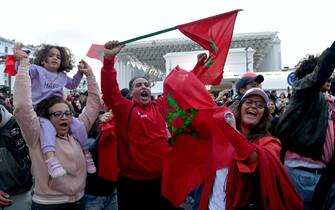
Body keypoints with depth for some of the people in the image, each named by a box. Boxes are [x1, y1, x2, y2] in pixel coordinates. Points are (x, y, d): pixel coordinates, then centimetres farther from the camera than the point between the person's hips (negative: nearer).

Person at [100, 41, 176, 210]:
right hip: (132, 181, -4)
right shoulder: (124, 108, -6)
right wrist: (109, 59, -31)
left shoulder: (160, 106, 6)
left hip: (161, 178, 5)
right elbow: (109, 90, -21)